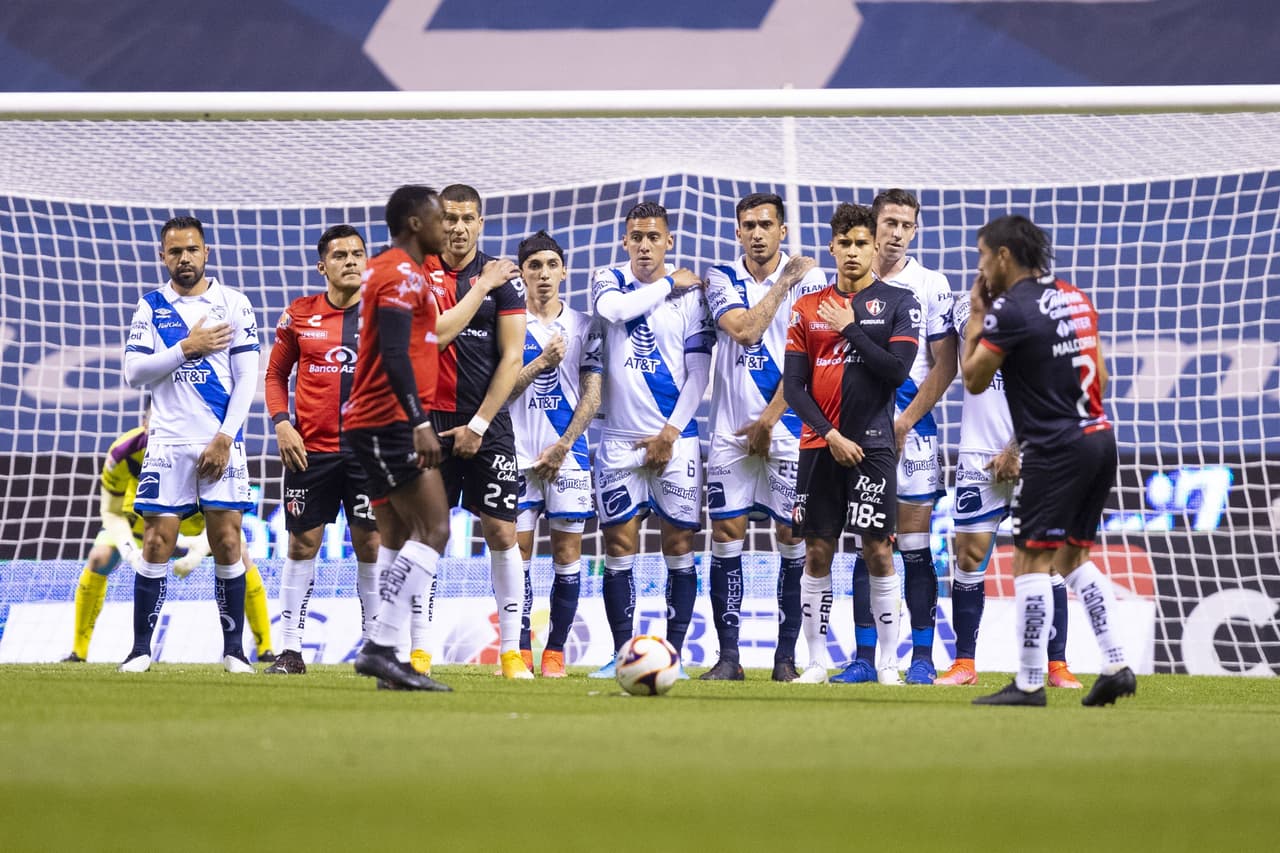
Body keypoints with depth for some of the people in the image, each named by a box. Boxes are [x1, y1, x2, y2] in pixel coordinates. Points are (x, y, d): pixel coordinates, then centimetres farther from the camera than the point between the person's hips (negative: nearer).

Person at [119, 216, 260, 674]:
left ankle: (234, 648, 5)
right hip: (168, 443, 1)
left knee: (227, 543, -3)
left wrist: (224, 439, -8)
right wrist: (186, 348, -11)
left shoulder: (233, 304, 4)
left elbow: (247, 378, 0)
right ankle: (141, 649, 2)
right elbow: (133, 373, 0)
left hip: (220, 443, -1)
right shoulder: (150, 308, 8)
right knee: (156, 544, -3)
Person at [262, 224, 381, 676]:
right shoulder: (299, 314, 4)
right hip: (310, 448, 1)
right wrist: (281, 423, -3)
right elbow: (276, 374, 12)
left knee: (371, 544, -1)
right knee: (302, 543, 2)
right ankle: (290, 650, 7)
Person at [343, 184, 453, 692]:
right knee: (434, 530, -15)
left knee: (397, 538, 10)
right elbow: (394, 355, -23)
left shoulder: (390, 271, 19)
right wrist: (420, 423, -29)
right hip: (391, 421, -11)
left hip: (374, 423, 11)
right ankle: (381, 646, -21)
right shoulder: (401, 275, -12)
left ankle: (382, 655, 7)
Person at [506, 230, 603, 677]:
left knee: (567, 552, -1)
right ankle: (519, 650, -2)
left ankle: (556, 651, 4)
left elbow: (592, 396, 3)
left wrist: (561, 447, -6)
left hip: (568, 453, 1)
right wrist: (543, 361, -14)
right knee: (518, 550, -5)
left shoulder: (583, 326, 7)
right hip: (519, 453, -1)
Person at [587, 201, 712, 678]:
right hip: (620, 438, 1)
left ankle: (673, 654, 3)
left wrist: (670, 432, -8)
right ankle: (622, 653, 5)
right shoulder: (610, 281, 6)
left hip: (674, 438, -1)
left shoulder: (690, 294, 3)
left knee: (680, 544, -1)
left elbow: (699, 373, 0)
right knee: (619, 544, -1)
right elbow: (612, 308, -19)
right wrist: (668, 285, -9)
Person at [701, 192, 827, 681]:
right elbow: (745, 330, -10)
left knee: (792, 536, -2)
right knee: (725, 535, -2)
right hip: (731, 429, 2)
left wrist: (769, 420, -10)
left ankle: (786, 655, 4)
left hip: (787, 428, -2)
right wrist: (784, 283, -6)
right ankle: (728, 656, 1)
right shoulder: (722, 280, 7)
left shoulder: (809, 282, 0)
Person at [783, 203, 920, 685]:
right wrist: (830, 435, -6)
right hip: (819, 444, 2)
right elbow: (793, 385, 5)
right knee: (817, 552, 3)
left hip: (872, 445, -2)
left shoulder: (898, 302, 2)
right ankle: (816, 663, 8)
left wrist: (850, 328, -9)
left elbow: (897, 369, -10)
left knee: (877, 551, -5)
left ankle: (888, 663, 1)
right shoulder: (808, 309, 8)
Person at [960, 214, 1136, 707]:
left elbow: (973, 379, -4)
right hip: (1099, 438, 8)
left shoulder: (1010, 309, -12)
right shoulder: (1076, 299, 12)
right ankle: (1116, 666, 9)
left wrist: (975, 316, 6)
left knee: (1031, 561, -4)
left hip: (1054, 449, -8)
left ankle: (1029, 683, -4)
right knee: (1073, 557, 17)